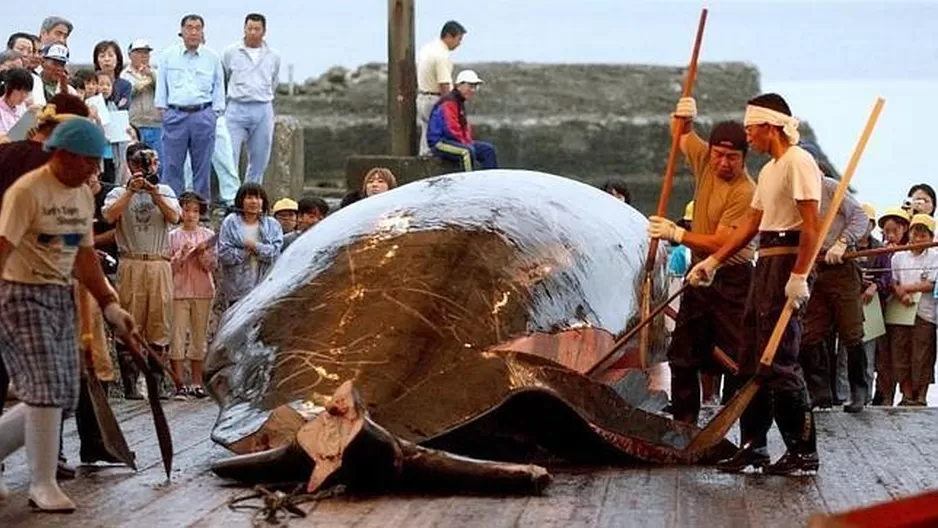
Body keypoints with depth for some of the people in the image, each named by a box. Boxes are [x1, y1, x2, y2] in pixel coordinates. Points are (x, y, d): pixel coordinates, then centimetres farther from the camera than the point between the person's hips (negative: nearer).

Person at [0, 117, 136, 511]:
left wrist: (110, 306, 12)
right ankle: (43, 485, -5)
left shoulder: (83, 196, 11)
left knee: (62, 397, 7)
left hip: (62, 298, 8)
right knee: (46, 389, -14)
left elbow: (85, 256, 17)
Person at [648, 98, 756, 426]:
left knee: (737, 359, -11)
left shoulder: (745, 192, -21)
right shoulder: (706, 160, 0)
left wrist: (676, 234, -20)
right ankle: (683, 426, 20)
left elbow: (721, 244, -24)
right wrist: (684, 118, -2)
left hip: (731, 279, -8)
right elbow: (681, 135, 20)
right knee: (682, 356, 11)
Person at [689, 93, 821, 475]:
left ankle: (803, 451, -6)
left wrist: (799, 276, -25)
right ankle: (753, 445, 19)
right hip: (765, 265, 10)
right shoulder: (769, 170, 20)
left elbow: (811, 224, -19)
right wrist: (713, 262, 20)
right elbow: (750, 223, 22)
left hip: (788, 264, -10)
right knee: (753, 361, 12)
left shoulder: (799, 163, -11)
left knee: (779, 362, -11)